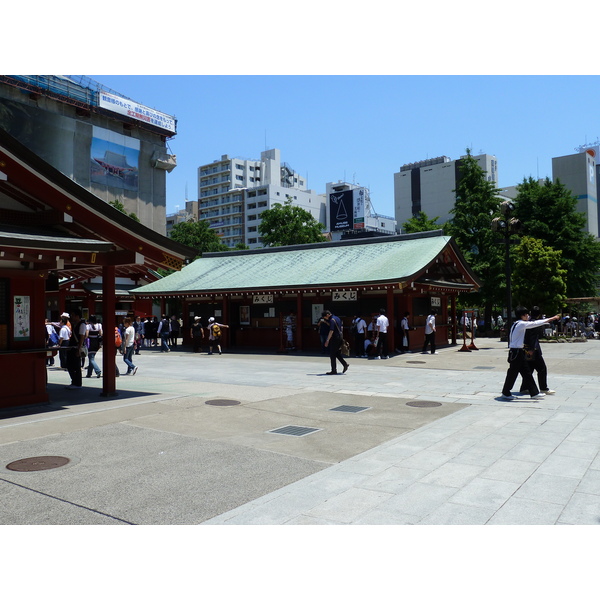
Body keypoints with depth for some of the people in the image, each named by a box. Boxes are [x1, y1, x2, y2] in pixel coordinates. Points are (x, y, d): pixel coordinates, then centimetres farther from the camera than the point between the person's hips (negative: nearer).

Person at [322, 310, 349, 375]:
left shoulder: (332, 320, -16)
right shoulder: (337, 318, 13)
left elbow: (331, 331, -24)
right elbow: (341, 327, 21)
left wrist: (327, 340, -24)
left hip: (335, 339, -9)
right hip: (340, 337, 9)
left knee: (332, 355, -2)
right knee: (337, 353, 17)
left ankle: (334, 370, 0)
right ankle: (345, 364, 8)